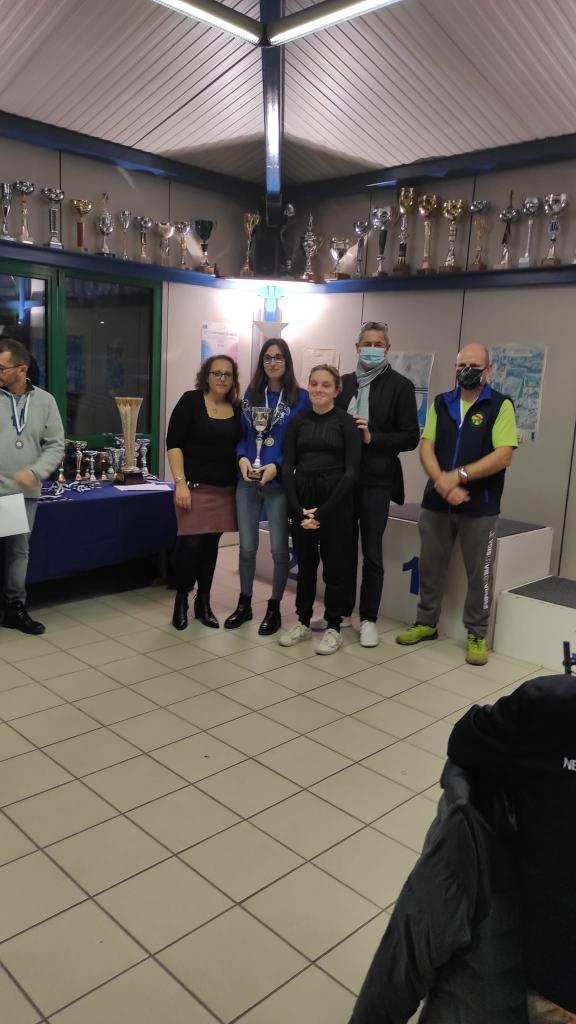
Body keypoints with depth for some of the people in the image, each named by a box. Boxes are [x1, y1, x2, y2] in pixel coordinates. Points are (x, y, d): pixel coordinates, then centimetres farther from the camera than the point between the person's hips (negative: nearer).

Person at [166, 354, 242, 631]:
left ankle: (203, 603, 21)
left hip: (225, 490, 4)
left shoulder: (237, 409, 9)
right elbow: (174, 444, -8)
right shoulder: (191, 401, -4)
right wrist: (180, 482, -15)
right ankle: (181, 601, 12)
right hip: (194, 486, -4)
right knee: (191, 544, -7)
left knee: (211, 545, 9)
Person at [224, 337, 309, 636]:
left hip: (279, 483, -3)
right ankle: (244, 604, 25)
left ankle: (274, 608, 20)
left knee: (279, 548, 4)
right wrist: (242, 457, -8)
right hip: (247, 481, 4)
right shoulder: (251, 394, 10)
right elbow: (241, 434, 12)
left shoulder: (300, 397, -3)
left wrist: (277, 466, -17)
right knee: (247, 546, 10)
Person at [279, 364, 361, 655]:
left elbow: (351, 471, -8)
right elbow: (288, 467, 3)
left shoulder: (346, 422, -2)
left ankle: (333, 627, 16)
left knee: (335, 565, 5)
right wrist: (298, 508, -9)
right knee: (305, 563, 12)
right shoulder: (297, 422, 7)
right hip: (301, 499, 3)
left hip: (336, 500, -3)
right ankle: (303, 622, 25)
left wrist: (324, 511, -13)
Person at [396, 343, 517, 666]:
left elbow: (504, 455, -13)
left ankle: (477, 634, 19)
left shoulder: (501, 405, -3)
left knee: (479, 573, 5)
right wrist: (442, 482, -16)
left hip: (480, 507, -3)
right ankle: (426, 622, 28)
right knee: (431, 566, 12)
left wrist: (459, 475, -19)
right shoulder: (441, 403, 9)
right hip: (436, 502, 4)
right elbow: (426, 448, 1)